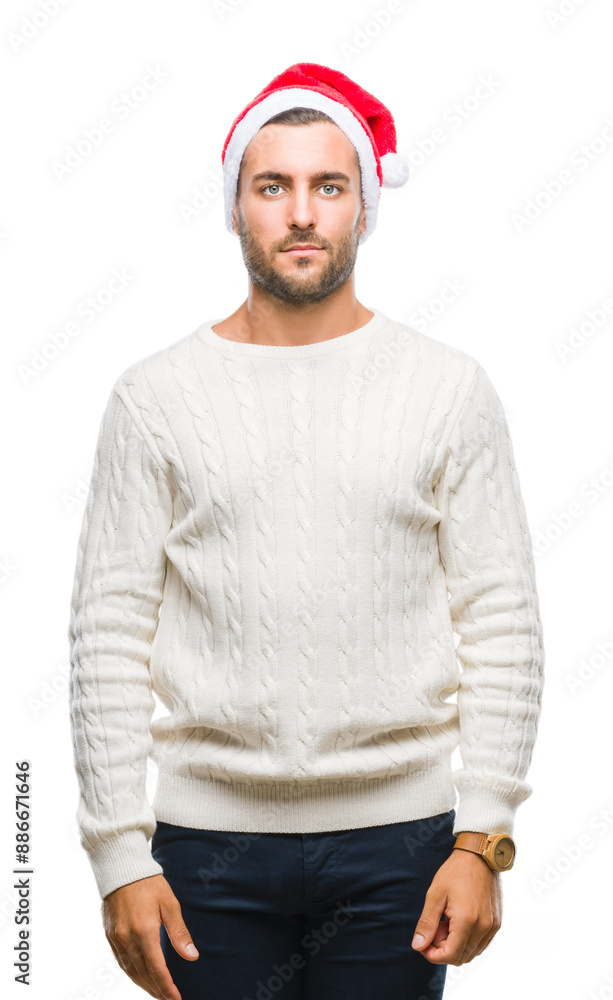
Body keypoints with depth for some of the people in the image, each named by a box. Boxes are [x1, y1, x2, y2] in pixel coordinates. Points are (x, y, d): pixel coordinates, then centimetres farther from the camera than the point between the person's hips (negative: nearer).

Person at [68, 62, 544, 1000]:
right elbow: (109, 633, 0)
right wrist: (120, 855, -5)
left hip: (398, 836, 0)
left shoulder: (450, 388, 2)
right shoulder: (156, 395, 1)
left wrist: (484, 840, -5)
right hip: (209, 835, 0)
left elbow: (503, 624, 1)